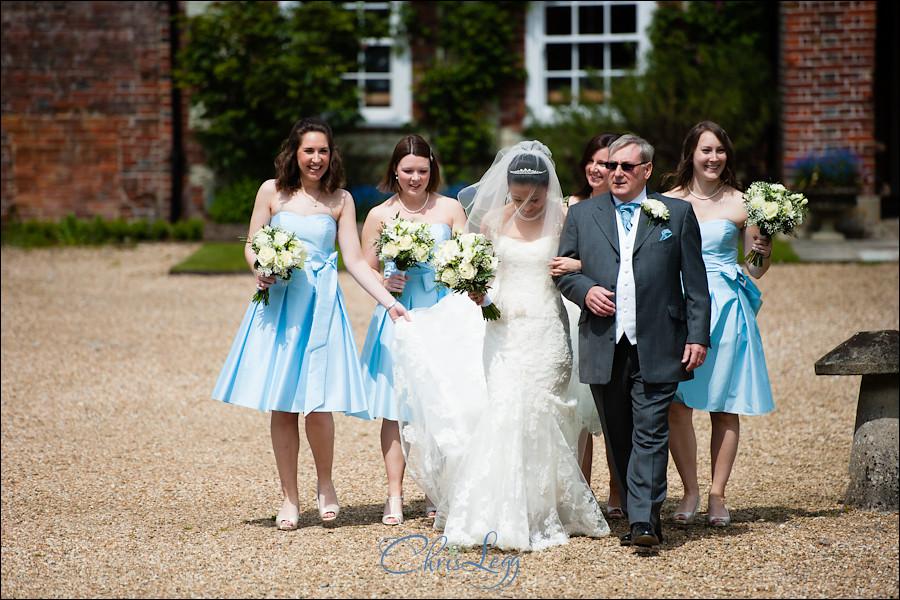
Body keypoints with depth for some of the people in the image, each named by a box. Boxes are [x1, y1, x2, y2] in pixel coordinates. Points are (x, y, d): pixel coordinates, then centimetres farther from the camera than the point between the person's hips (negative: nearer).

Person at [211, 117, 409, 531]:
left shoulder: (340, 200, 6)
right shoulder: (272, 192, 5)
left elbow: (355, 260, 4)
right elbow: (252, 245, 9)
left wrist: (389, 302, -5)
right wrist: (261, 272, -12)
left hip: (321, 306, -1)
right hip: (278, 303, 1)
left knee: (317, 404, -10)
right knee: (281, 408, 1)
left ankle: (325, 485, 14)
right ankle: (290, 498, 13)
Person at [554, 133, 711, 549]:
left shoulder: (676, 213, 6)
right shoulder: (581, 214, 11)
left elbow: (695, 281, 5)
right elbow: (563, 269, 14)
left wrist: (698, 335, -2)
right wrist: (584, 290, -7)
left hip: (657, 347, -3)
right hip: (604, 346, 3)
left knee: (650, 433, -9)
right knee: (618, 438, 8)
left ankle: (644, 521, -11)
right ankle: (641, 517, 17)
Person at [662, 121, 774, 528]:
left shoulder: (739, 204, 3)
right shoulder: (668, 202, 5)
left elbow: (756, 268, 7)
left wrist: (765, 254, -14)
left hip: (725, 309, -1)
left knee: (724, 408, 2)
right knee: (676, 405, -5)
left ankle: (717, 495, 12)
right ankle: (690, 492, 10)